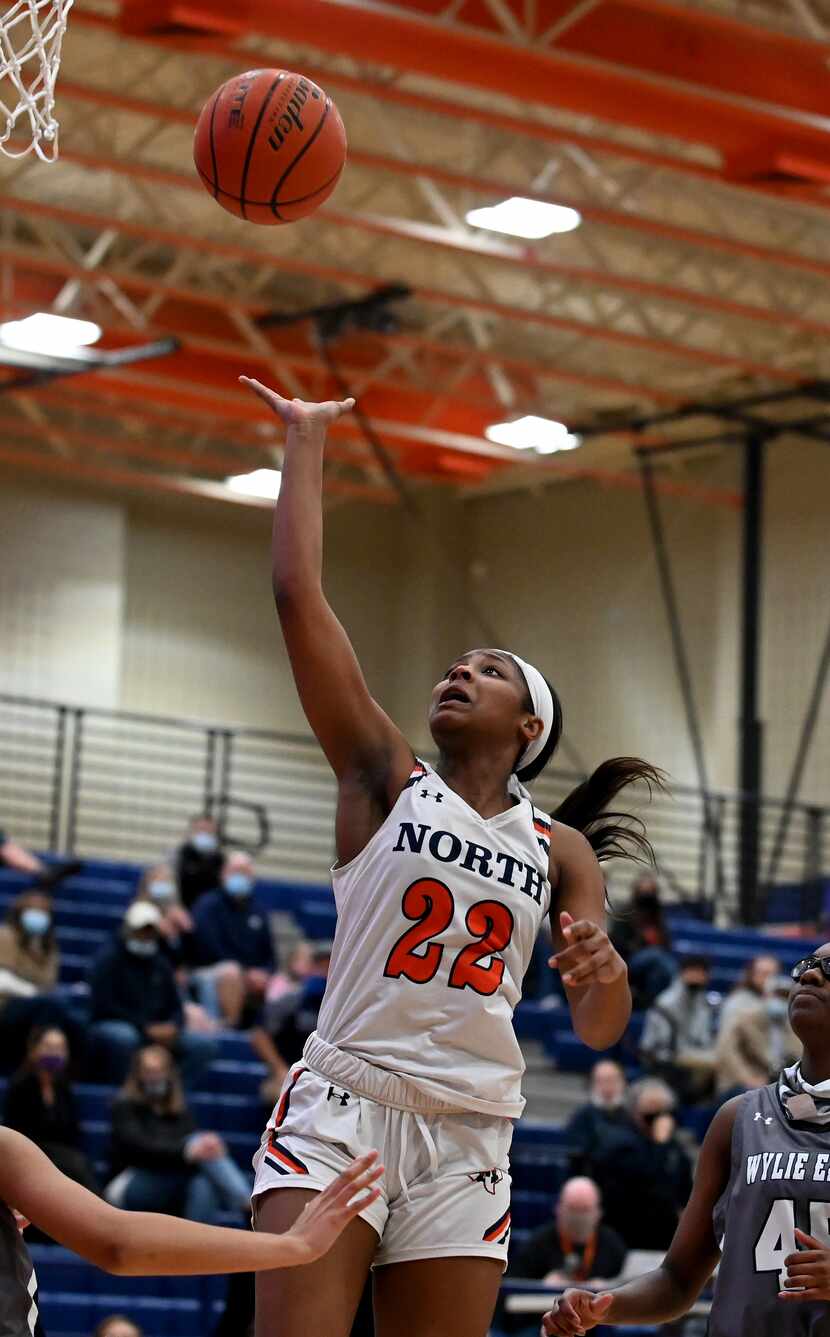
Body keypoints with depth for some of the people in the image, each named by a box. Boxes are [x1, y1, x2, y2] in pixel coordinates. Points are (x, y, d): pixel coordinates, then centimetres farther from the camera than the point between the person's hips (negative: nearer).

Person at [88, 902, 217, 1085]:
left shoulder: (160, 964, 16)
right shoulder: (109, 959, -3)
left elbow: (175, 1007, 16)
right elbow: (104, 1007, -13)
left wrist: (172, 1027, -10)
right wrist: (146, 1028, -20)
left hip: (157, 1031, 6)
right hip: (112, 1027, -6)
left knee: (207, 1044, -13)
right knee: (124, 1037, -42)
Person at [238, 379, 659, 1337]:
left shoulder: (560, 850, 13)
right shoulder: (386, 780, 8)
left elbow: (599, 1030, 7)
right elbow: (297, 595, 0)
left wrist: (602, 970, -16)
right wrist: (305, 440, 4)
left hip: (468, 1138, 3)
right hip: (341, 1105, -3)